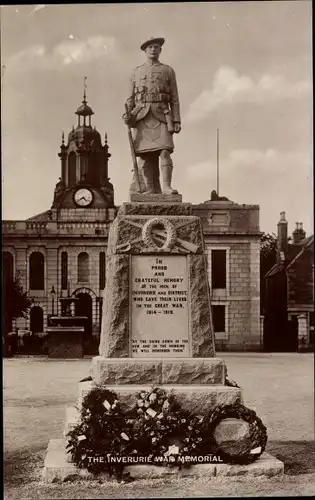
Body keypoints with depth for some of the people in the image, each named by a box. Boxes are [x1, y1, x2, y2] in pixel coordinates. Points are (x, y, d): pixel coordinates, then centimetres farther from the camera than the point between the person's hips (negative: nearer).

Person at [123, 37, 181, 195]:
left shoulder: (168, 71, 13)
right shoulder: (136, 72, 17)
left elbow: (174, 99, 8)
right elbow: (130, 98, 15)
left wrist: (177, 121, -1)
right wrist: (127, 114, -3)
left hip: (161, 116, -1)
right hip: (141, 117, 2)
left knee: (165, 150, -17)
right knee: (144, 155, -4)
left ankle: (166, 186, -21)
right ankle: (150, 189, -2)